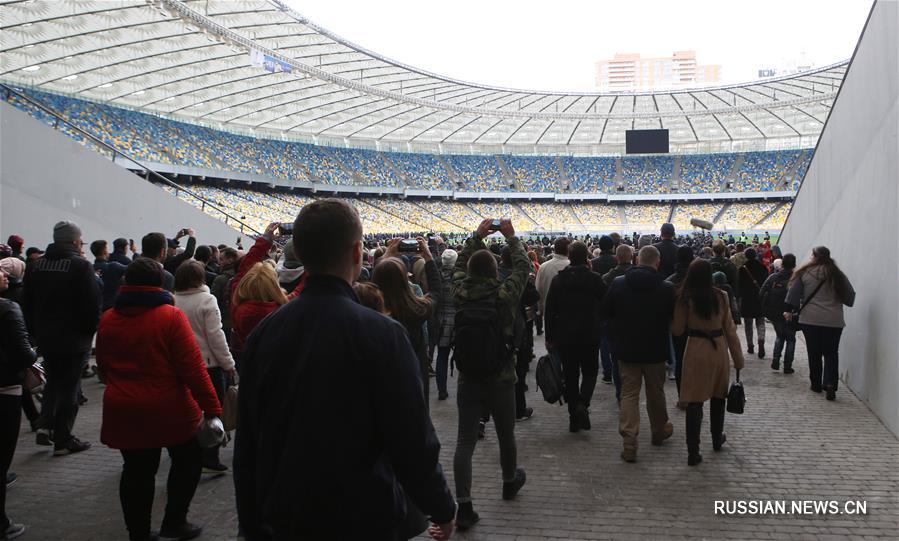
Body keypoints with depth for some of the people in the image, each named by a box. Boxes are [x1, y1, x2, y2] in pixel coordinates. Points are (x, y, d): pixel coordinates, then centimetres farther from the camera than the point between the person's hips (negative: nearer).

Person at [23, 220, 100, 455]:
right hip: (74, 339, -6)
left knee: (53, 381, 23)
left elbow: (28, 305, 12)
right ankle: (63, 440, 8)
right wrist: (91, 330, 0)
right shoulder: (81, 266, -14)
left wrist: (35, 332, 18)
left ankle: (45, 426, 12)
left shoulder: (37, 266, 6)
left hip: (45, 337, 6)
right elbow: (93, 304, -15)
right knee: (69, 386, 3)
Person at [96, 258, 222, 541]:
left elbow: (103, 366, 14)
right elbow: (192, 367, -18)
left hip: (123, 411, 4)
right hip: (168, 409, -4)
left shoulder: (108, 319, 2)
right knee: (188, 460, 17)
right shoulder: (171, 316, -14)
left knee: (136, 470, 13)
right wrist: (212, 408, -15)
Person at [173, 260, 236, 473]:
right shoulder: (206, 300, -14)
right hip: (209, 364, -5)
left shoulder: (172, 302, 0)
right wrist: (228, 363, -8)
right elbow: (215, 336, -15)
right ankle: (210, 459, 4)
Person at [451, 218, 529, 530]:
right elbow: (523, 265, 3)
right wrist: (511, 236, 14)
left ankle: (463, 506, -3)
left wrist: (476, 236, 19)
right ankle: (510, 482, 44)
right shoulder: (505, 294, -12)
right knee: (506, 435, 20)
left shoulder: (461, 292, -5)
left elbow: (459, 265, 15)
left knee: (465, 441, 1)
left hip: (468, 379, 1)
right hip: (501, 379, -1)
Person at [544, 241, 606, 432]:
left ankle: (574, 417, 12)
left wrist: (549, 337, 7)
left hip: (565, 336, 1)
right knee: (590, 371, 14)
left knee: (570, 375, 10)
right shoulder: (595, 278, -8)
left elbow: (550, 310, -1)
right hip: (590, 336, -1)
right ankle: (583, 403, -11)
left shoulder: (558, 280, -3)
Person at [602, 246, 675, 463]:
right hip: (655, 350, 0)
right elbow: (674, 317, -2)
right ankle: (659, 432, 38)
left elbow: (605, 312, 1)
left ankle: (629, 444, -3)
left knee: (629, 393, 5)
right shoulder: (666, 288, -12)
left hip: (626, 349, 0)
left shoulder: (618, 284, -9)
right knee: (656, 392, 18)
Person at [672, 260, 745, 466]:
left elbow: (677, 330, -5)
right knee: (717, 396, 21)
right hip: (719, 348, 3)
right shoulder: (721, 297, -5)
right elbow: (730, 328, -1)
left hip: (696, 350, -2)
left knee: (694, 401, 1)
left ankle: (693, 452, -2)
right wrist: (738, 357, 7)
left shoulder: (684, 298, -10)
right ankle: (717, 439, 39)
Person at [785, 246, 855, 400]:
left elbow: (793, 293, -2)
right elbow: (850, 297, 10)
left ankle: (816, 384, 19)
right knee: (831, 353, 9)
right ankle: (830, 384, -7)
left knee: (814, 353, 11)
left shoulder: (805, 272, -3)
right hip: (834, 321, 1)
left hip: (810, 320, -1)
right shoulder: (838, 275, 4)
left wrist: (789, 310, 7)